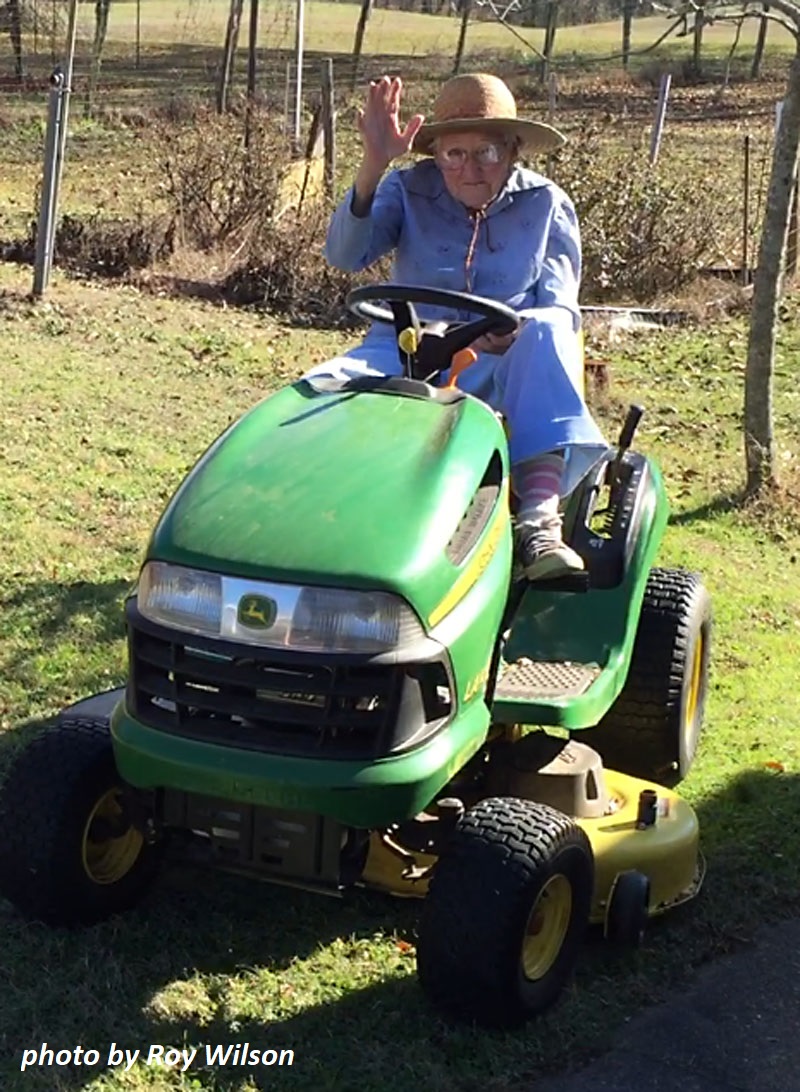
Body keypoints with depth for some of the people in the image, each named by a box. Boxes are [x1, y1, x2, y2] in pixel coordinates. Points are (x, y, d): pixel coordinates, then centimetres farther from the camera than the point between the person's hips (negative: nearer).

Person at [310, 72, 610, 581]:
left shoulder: (546, 205, 7)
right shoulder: (409, 191, 7)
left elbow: (561, 309, 0)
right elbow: (346, 255, -10)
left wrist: (518, 330, -25)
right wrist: (372, 166, -26)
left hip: (506, 372, 0)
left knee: (548, 332, -35)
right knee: (320, 391, -30)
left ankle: (539, 520, -45)